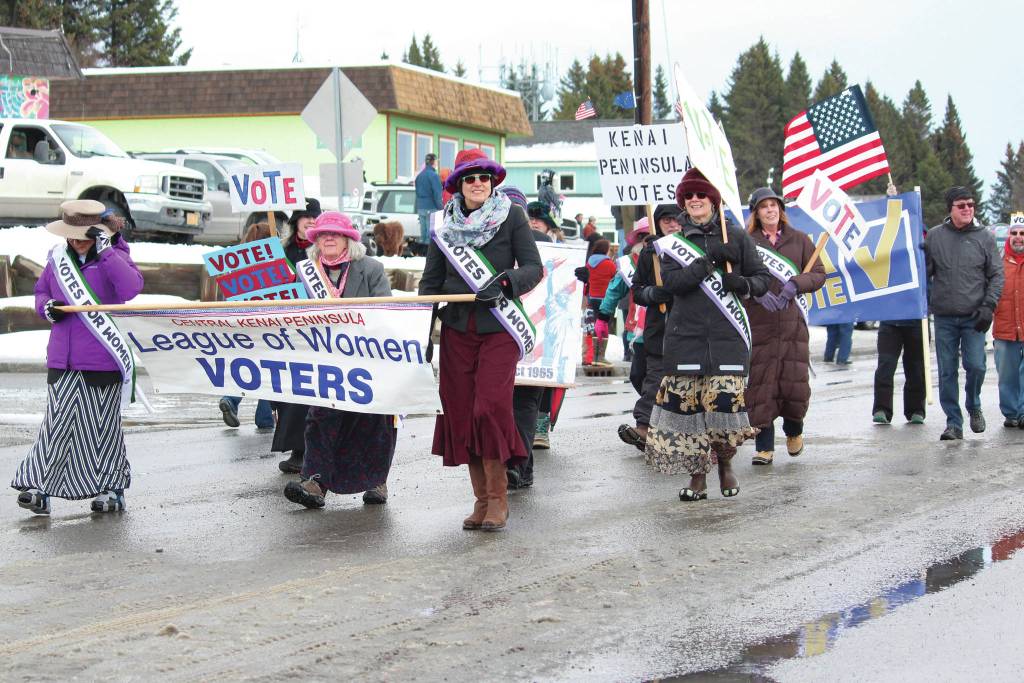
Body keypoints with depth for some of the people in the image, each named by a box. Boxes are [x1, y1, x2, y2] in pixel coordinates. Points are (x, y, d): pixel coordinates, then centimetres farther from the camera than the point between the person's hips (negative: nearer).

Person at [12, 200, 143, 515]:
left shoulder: (113, 256, -7)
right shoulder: (58, 258, 7)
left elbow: (130, 288, -26)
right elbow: (41, 291, 21)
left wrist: (106, 250, -27)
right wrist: (47, 308, -2)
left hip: (102, 361, -3)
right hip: (62, 360, 3)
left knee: (102, 424, 8)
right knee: (56, 421, 2)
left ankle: (112, 489, 22)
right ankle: (39, 487, 6)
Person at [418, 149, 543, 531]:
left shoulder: (511, 218, 2)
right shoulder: (446, 228, 11)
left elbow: (533, 267, -1)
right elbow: (431, 282, 15)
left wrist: (504, 282, -20)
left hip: (499, 326, -4)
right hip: (457, 327, 4)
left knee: (491, 407, -14)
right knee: (461, 411, 1)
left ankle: (498, 498, -4)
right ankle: (481, 499, 10)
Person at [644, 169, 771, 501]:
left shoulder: (736, 236, 8)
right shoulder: (675, 242, 11)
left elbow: (762, 278, 9)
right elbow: (671, 281, -5)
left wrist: (742, 283, -12)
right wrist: (709, 260, -12)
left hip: (727, 336, -1)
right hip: (686, 335, 1)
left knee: (724, 398, -11)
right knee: (686, 402, -3)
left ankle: (725, 464, 14)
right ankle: (697, 474, 10)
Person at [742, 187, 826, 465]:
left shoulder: (799, 240, 10)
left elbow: (819, 273, 7)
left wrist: (795, 285, -11)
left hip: (793, 323, 1)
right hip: (757, 325, -1)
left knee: (795, 380, -1)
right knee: (760, 383, -4)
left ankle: (794, 430, 27)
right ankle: (764, 446, 3)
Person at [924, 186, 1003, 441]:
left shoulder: (984, 237, 3)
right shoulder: (934, 236, 4)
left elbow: (996, 275, 4)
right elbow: (925, 272, 10)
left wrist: (988, 306, -7)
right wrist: (927, 302, 2)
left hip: (974, 317, -1)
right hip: (944, 318, 1)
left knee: (976, 366, -10)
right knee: (947, 372, 1)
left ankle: (974, 406, 18)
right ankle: (953, 422, 10)